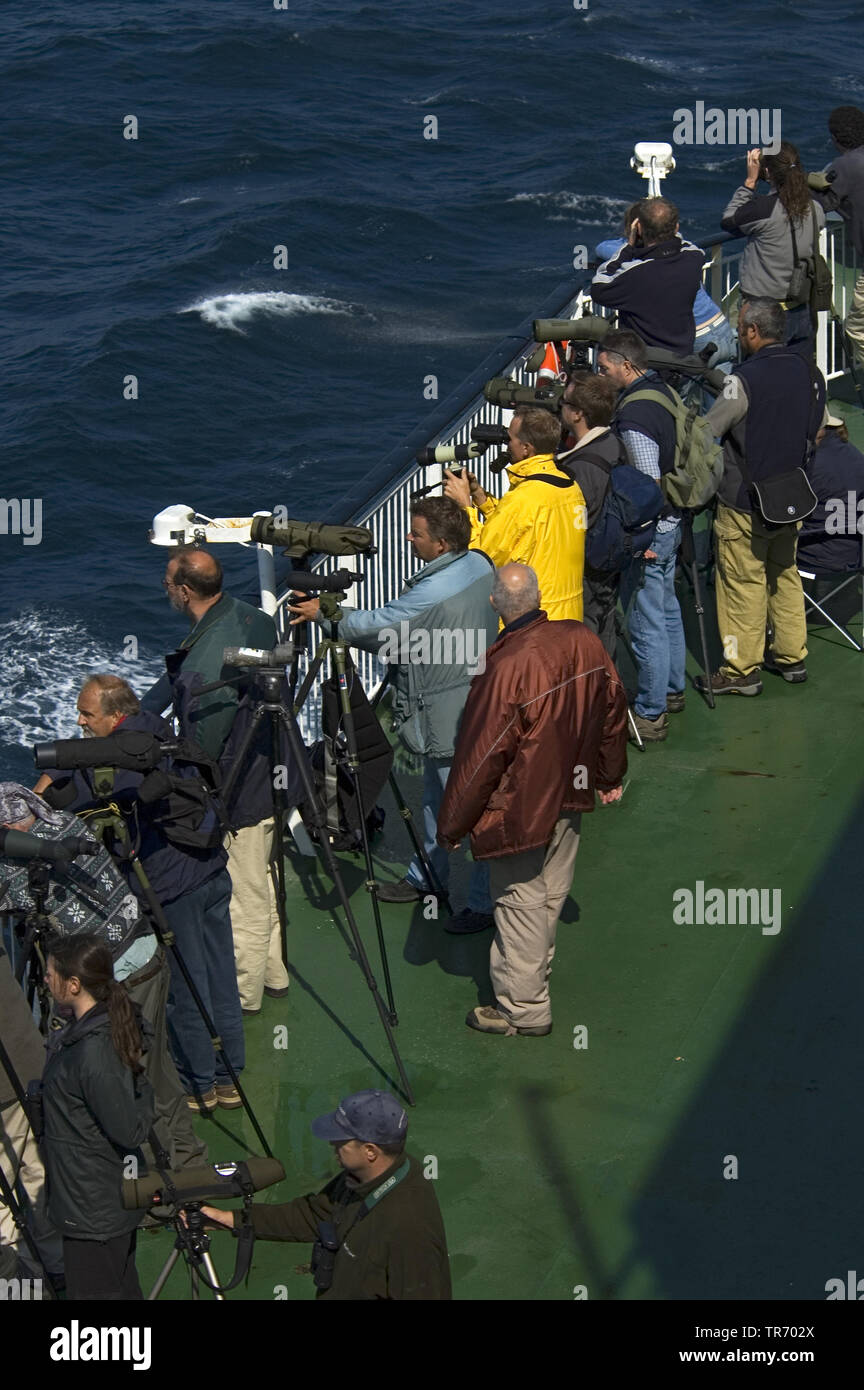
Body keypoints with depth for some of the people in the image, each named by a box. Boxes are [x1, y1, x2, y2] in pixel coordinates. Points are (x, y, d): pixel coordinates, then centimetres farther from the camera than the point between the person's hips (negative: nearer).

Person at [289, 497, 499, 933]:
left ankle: (486, 901, 7)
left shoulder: (434, 592, -26)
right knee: (436, 797, 24)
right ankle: (426, 877, 39)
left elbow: (376, 626, -15)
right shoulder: (478, 565, 3)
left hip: (453, 716, -11)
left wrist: (324, 615, -1)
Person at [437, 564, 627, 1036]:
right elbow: (613, 708, 9)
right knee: (550, 898, 19)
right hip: (571, 797, 7)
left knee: (521, 904, 6)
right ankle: (530, 983, 36)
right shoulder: (585, 642, -7)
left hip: (520, 807, -7)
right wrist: (610, 776, 26)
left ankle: (523, 1009, 16)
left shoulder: (507, 669, -27)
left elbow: (481, 758, -20)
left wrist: (451, 825, -8)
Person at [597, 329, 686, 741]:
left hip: (650, 527, -10)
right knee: (667, 608, 24)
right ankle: (672, 689, 39)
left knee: (645, 622, 0)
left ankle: (650, 714, 8)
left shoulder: (633, 417, -26)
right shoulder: (662, 391, 4)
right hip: (671, 522, 10)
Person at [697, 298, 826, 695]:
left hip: (745, 502, -7)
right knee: (785, 575, 20)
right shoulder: (808, 373, 0)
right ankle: (791, 657, 28)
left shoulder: (745, 379, -21)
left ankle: (741, 670, 9)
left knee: (743, 583, 3)